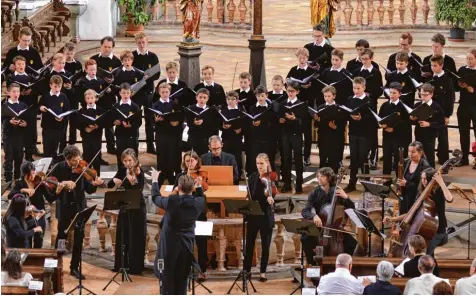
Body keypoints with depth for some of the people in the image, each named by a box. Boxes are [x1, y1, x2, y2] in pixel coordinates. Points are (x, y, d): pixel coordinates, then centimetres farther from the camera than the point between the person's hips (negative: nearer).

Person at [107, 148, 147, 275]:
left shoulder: (139, 172, -15)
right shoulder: (122, 170, 3)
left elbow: (139, 191, -27)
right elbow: (109, 185, 8)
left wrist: (134, 182, -45)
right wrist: (114, 180, -13)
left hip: (137, 208, -7)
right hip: (124, 207, 7)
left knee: (135, 238, -4)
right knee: (122, 237, 13)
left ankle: (135, 267, 2)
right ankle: (121, 265, 24)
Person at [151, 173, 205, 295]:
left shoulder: (171, 201, -19)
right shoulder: (199, 202, -11)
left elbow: (155, 198, 1)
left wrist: (155, 180, 15)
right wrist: (199, 188, 17)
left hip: (169, 246, -3)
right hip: (187, 247, 3)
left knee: (167, 281, 6)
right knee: (182, 281, 14)